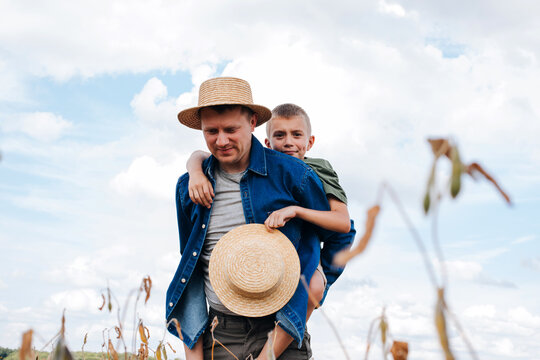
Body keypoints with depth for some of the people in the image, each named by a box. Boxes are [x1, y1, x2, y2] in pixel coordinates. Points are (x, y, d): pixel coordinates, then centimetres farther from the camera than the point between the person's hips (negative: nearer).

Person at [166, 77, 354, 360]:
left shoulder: (292, 174, -7)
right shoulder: (188, 187, 4)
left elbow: (339, 236, 3)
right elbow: (190, 270, 11)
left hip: (279, 332, -3)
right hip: (219, 335, 3)